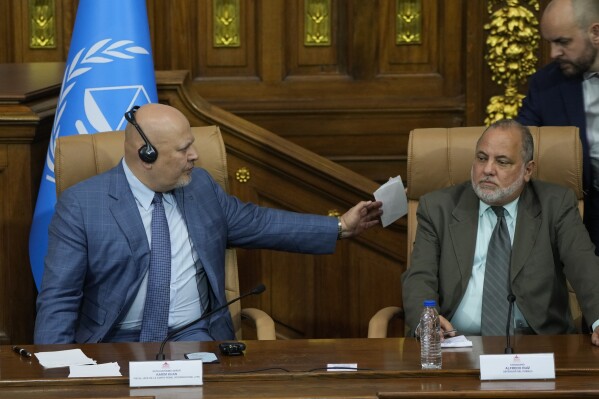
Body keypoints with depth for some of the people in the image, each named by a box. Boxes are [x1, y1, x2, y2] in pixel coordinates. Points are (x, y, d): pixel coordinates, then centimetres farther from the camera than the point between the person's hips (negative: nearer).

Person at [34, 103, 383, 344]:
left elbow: (259, 224, 23)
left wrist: (341, 227, 20)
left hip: (193, 338, 3)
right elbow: (59, 299, -5)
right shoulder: (81, 204, -4)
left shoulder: (201, 186, 11)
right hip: (115, 343, -3)